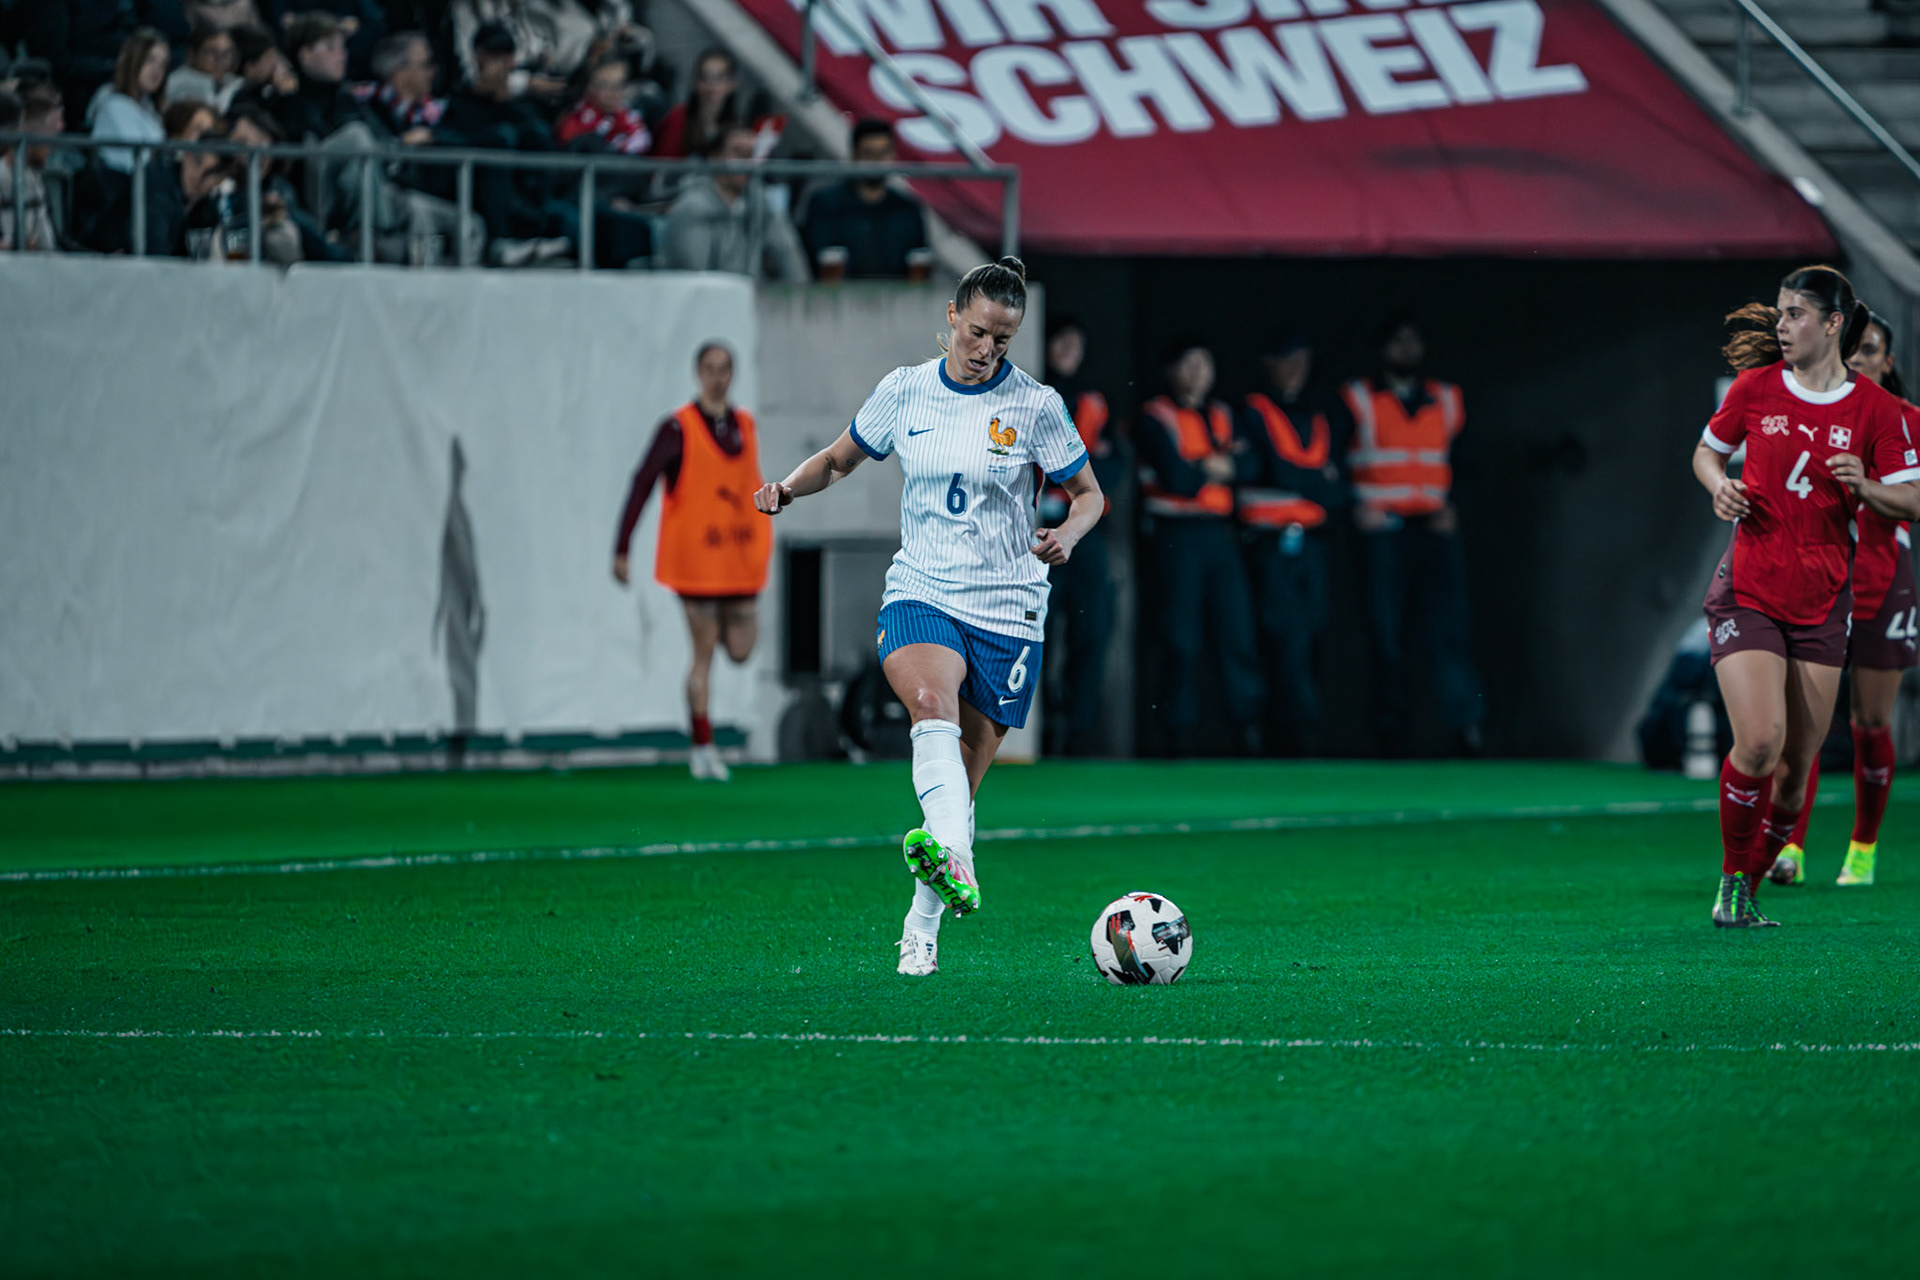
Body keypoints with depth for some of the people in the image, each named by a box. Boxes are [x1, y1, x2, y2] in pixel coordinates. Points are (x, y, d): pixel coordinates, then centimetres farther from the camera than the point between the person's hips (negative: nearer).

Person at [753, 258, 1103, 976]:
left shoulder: (1034, 406, -1)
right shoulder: (905, 391, 5)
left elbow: (1089, 493, 8)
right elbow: (839, 460, 19)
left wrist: (1068, 533, -14)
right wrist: (788, 489, -2)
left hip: (1007, 611, 0)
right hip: (920, 594, 0)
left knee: (963, 779, 1)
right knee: (933, 706, -32)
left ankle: (922, 929, 18)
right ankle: (954, 863, -53)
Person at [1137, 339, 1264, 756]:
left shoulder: (1223, 416, 17)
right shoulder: (1156, 417, -2)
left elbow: (1249, 464, 2)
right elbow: (1176, 476, -13)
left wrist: (1213, 467, -11)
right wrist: (1215, 468, 1)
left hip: (1219, 533, 5)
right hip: (1177, 534, -5)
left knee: (1235, 626, -2)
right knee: (1182, 640, -4)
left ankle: (1248, 726, 1)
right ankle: (1180, 733, 2)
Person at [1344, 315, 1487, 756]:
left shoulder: (1446, 401, 15)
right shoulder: (1357, 401, 6)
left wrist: (1452, 508, 3)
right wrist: (1356, 508, -7)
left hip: (1434, 532, 2)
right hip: (1381, 533, -2)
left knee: (1450, 626, -10)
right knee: (1386, 633, -3)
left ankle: (1467, 726, -15)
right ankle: (1390, 738, 1)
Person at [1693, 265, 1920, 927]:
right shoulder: (1756, 388, 0)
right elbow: (1707, 450, 16)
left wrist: (1864, 486, -17)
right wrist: (1719, 485, -5)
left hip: (1822, 603, 2)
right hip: (1748, 592, -2)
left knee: (1795, 769, 3)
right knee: (1759, 742, -18)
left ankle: (1748, 885, 22)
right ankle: (1731, 882, 2)